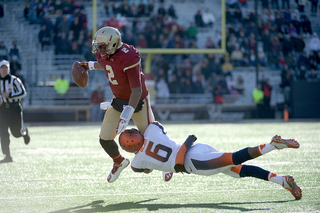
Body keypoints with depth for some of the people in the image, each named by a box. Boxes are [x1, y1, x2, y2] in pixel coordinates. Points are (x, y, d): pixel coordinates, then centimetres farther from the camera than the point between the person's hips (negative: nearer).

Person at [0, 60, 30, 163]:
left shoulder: (14, 80, -9)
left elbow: (23, 93, -12)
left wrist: (10, 96, -19)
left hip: (15, 108, -3)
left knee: (17, 132, 2)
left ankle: (24, 131, 41)